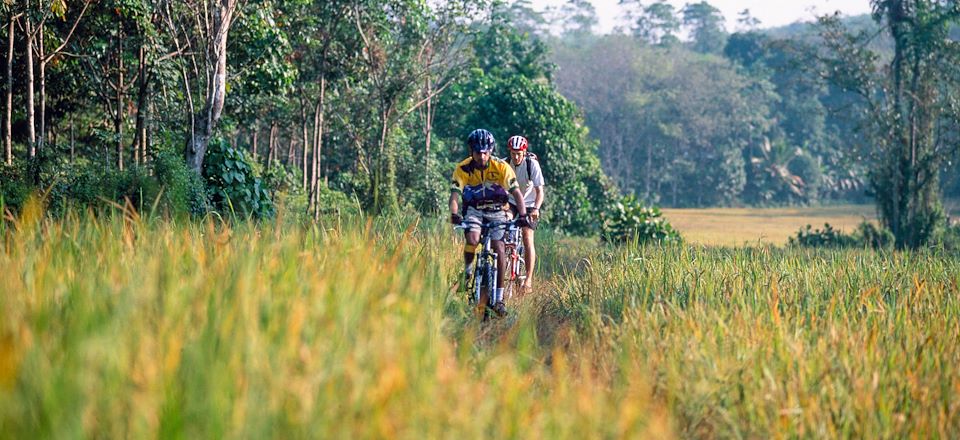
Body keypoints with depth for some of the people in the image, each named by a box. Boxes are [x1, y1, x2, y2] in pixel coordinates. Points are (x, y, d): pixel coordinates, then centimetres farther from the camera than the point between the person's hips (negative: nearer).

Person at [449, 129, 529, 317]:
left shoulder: (501, 167, -18)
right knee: (472, 239, -30)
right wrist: (454, 214, -44)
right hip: (474, 210, 0)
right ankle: (467, 270, 1)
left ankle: (498, 298, -6)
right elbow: (455, 194, -24)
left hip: (496, 211, 0)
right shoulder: (463, 169, -17)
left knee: (499, 250, -15)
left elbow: (516, 192, -22)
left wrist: (522, 215, -37)